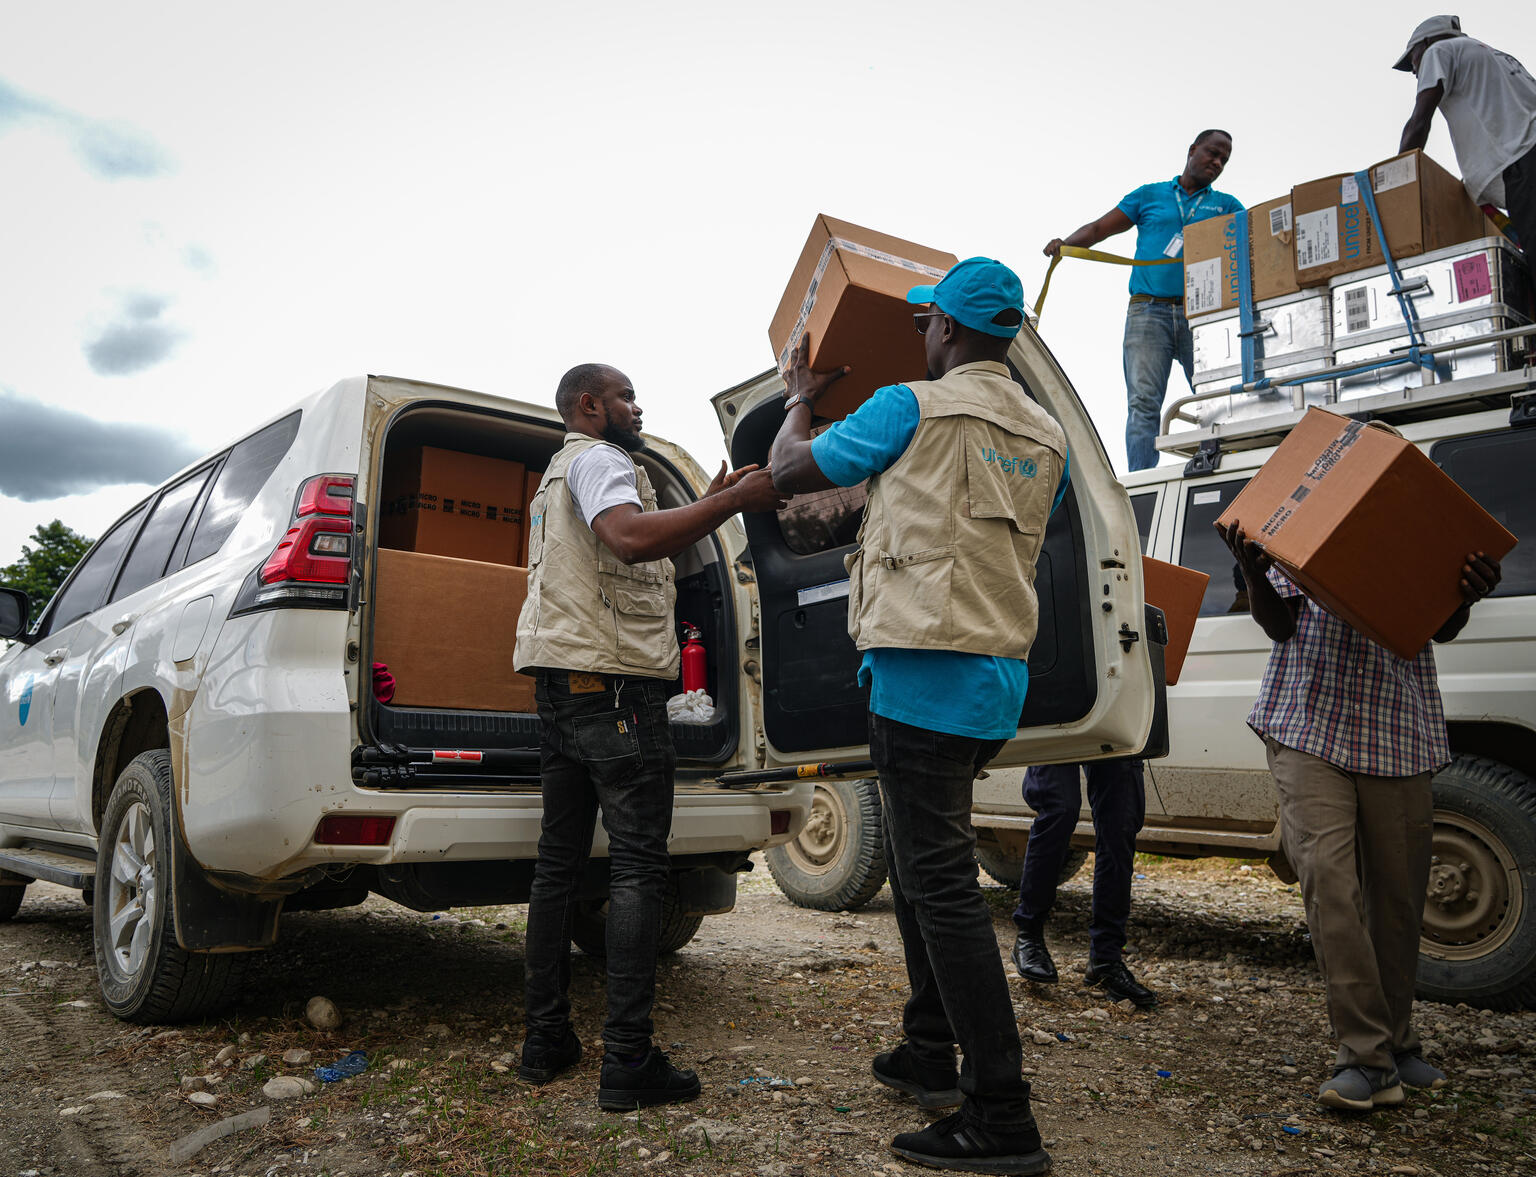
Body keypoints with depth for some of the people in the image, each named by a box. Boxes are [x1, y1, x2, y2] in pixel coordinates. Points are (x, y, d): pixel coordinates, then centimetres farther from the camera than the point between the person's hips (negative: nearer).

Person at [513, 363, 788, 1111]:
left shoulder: (561, 474, 28)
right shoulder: (597, 459, -5)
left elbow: (633, 556, 26)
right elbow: (631, 538, -28)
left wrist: (706, 503, 22)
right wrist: (731, 501, -23)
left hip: (561, 684, 10)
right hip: (613, 682, -10)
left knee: (560, 857, 10)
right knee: (637, 864, -8)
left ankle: (546, 1040, 16)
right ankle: (628, 1061, -6)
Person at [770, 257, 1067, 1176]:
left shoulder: (914, 407, -6)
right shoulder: (1048, 437, 15)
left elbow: (790, 471, 3)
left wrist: (802, 397, 24)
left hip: (927, 671, -8)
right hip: (1000, 670, 9)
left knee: (941, 882, -7)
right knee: (921, 860, 20)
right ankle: (931, 1056, 30)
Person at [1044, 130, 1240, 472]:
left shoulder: (1226, 205, 23)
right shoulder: (1150, 195, 21)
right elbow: (1099, 228, 17)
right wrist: (1066, 243, -2)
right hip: (1148, 310, -1)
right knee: (1143, 402, -13)